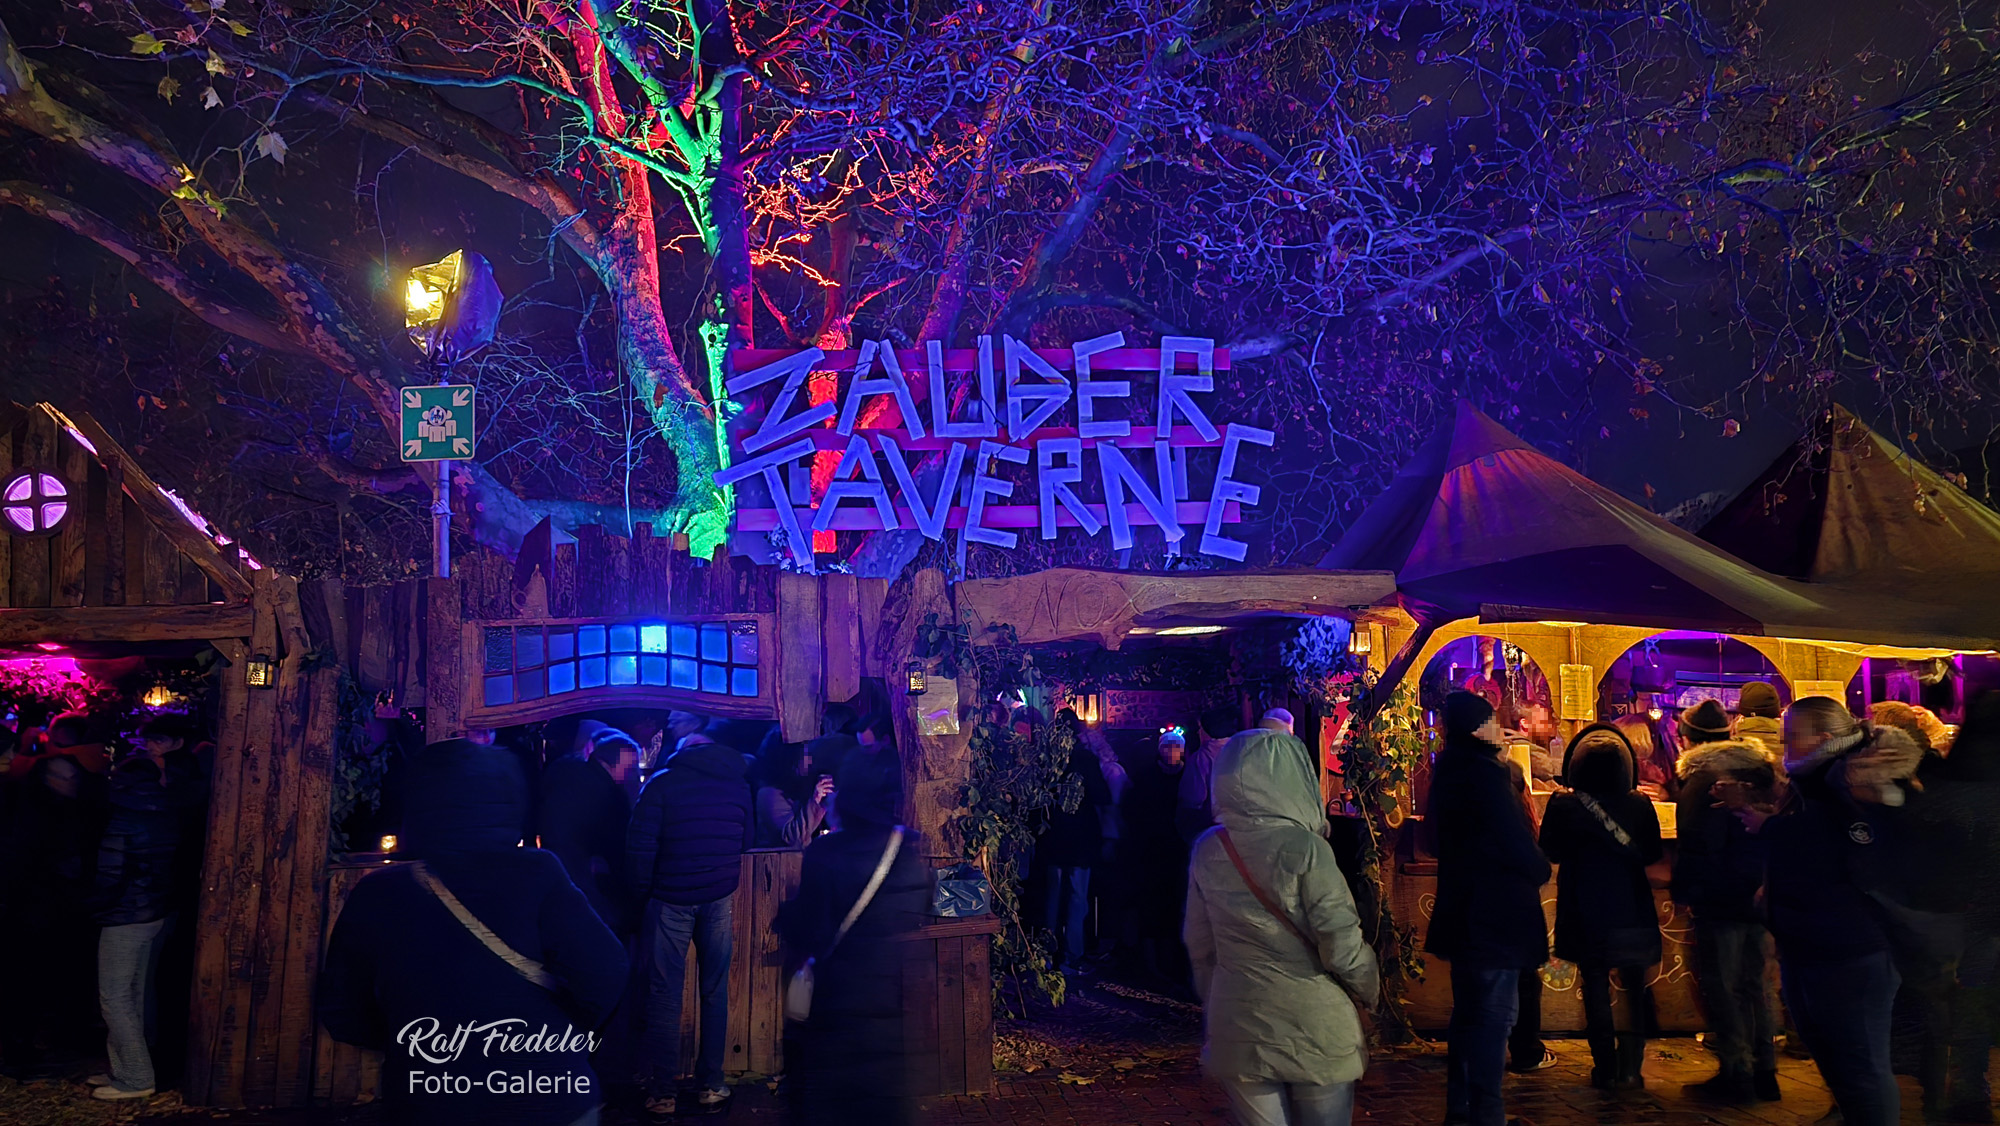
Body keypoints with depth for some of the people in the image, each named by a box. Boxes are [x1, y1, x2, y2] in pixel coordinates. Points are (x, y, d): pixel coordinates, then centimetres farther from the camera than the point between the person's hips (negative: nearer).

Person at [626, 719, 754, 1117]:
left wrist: (641, 892, 1)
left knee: (665, 995, 3)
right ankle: (710, 1087, 12)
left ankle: (663, 1094, 6)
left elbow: (639, 843, -7)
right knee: (715, 992, 10)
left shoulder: (663, 782, -1)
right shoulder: (737, 783, 10)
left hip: (671, 899, -2)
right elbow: (748, 839, 17)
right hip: (720, 900, 3)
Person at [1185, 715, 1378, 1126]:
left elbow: (1199, 946, 7)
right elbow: (1342, 948, -15)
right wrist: (1369, 988, 6)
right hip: (1314, 1030, -4)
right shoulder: (1305, 849, -16)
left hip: (1237, 1030, 4)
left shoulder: (1208, 850, -2)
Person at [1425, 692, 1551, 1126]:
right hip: (1494, 911, -10)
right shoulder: (1483, 771, -19)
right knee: (1495, 1013, -3)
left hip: (1465, 907, 10)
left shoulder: (1451, 770, 9)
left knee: (1469, 1010, 17)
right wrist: (1540, 869, -1)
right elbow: (1513, 839, -21)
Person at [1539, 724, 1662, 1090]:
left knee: (1596, 988, 8)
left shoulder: (1562, 806, -12)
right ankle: (1629, 1068, 12)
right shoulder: (1639, 804, -9)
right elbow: (1653, 854, 3)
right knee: (1635, 987, 12)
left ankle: (1606, 1069, 11)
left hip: (1585, 912, -1)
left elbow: (1550, 853, -1)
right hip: (1631, 910, 1)